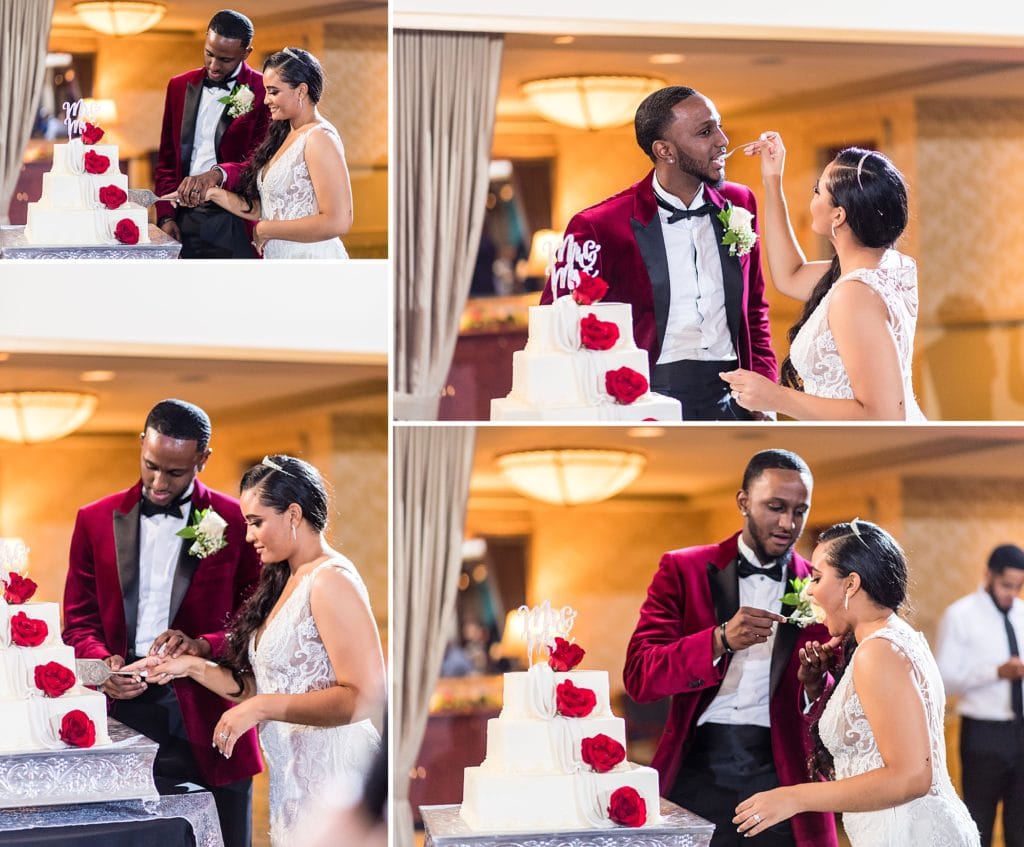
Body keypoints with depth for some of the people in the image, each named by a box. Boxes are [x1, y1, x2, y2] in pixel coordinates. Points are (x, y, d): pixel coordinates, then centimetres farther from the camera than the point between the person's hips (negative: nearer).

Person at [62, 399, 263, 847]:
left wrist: (202, 645, -16)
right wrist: (103, 663, -9)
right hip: (124, 714, 2)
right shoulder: (96, 520, 8)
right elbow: (79, 620, 12)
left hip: (207, 721, -1)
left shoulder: (236, 523, 1)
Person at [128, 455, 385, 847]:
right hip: (292, 781, 8)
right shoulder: (284, 583, 15)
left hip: (332, 781, -8)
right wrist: (193, 667, 6)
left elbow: (365, 697, -21)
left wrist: (262, 708, -23)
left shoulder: (332, 580, -13)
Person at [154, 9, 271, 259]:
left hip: (233, 226, -4)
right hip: (182, 222, 4)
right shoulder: (179, 86, 12)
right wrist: (166, 215, 5)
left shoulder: (262, 93, -4)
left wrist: (218, 174, -29)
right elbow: (166, 160, 16)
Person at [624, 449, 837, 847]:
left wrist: (814, 685, -17)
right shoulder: (683, 569, 3)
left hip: (782, 777, 1)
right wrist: (720, 640, -21)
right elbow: (639, 676, -6)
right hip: (698, 769, -1)